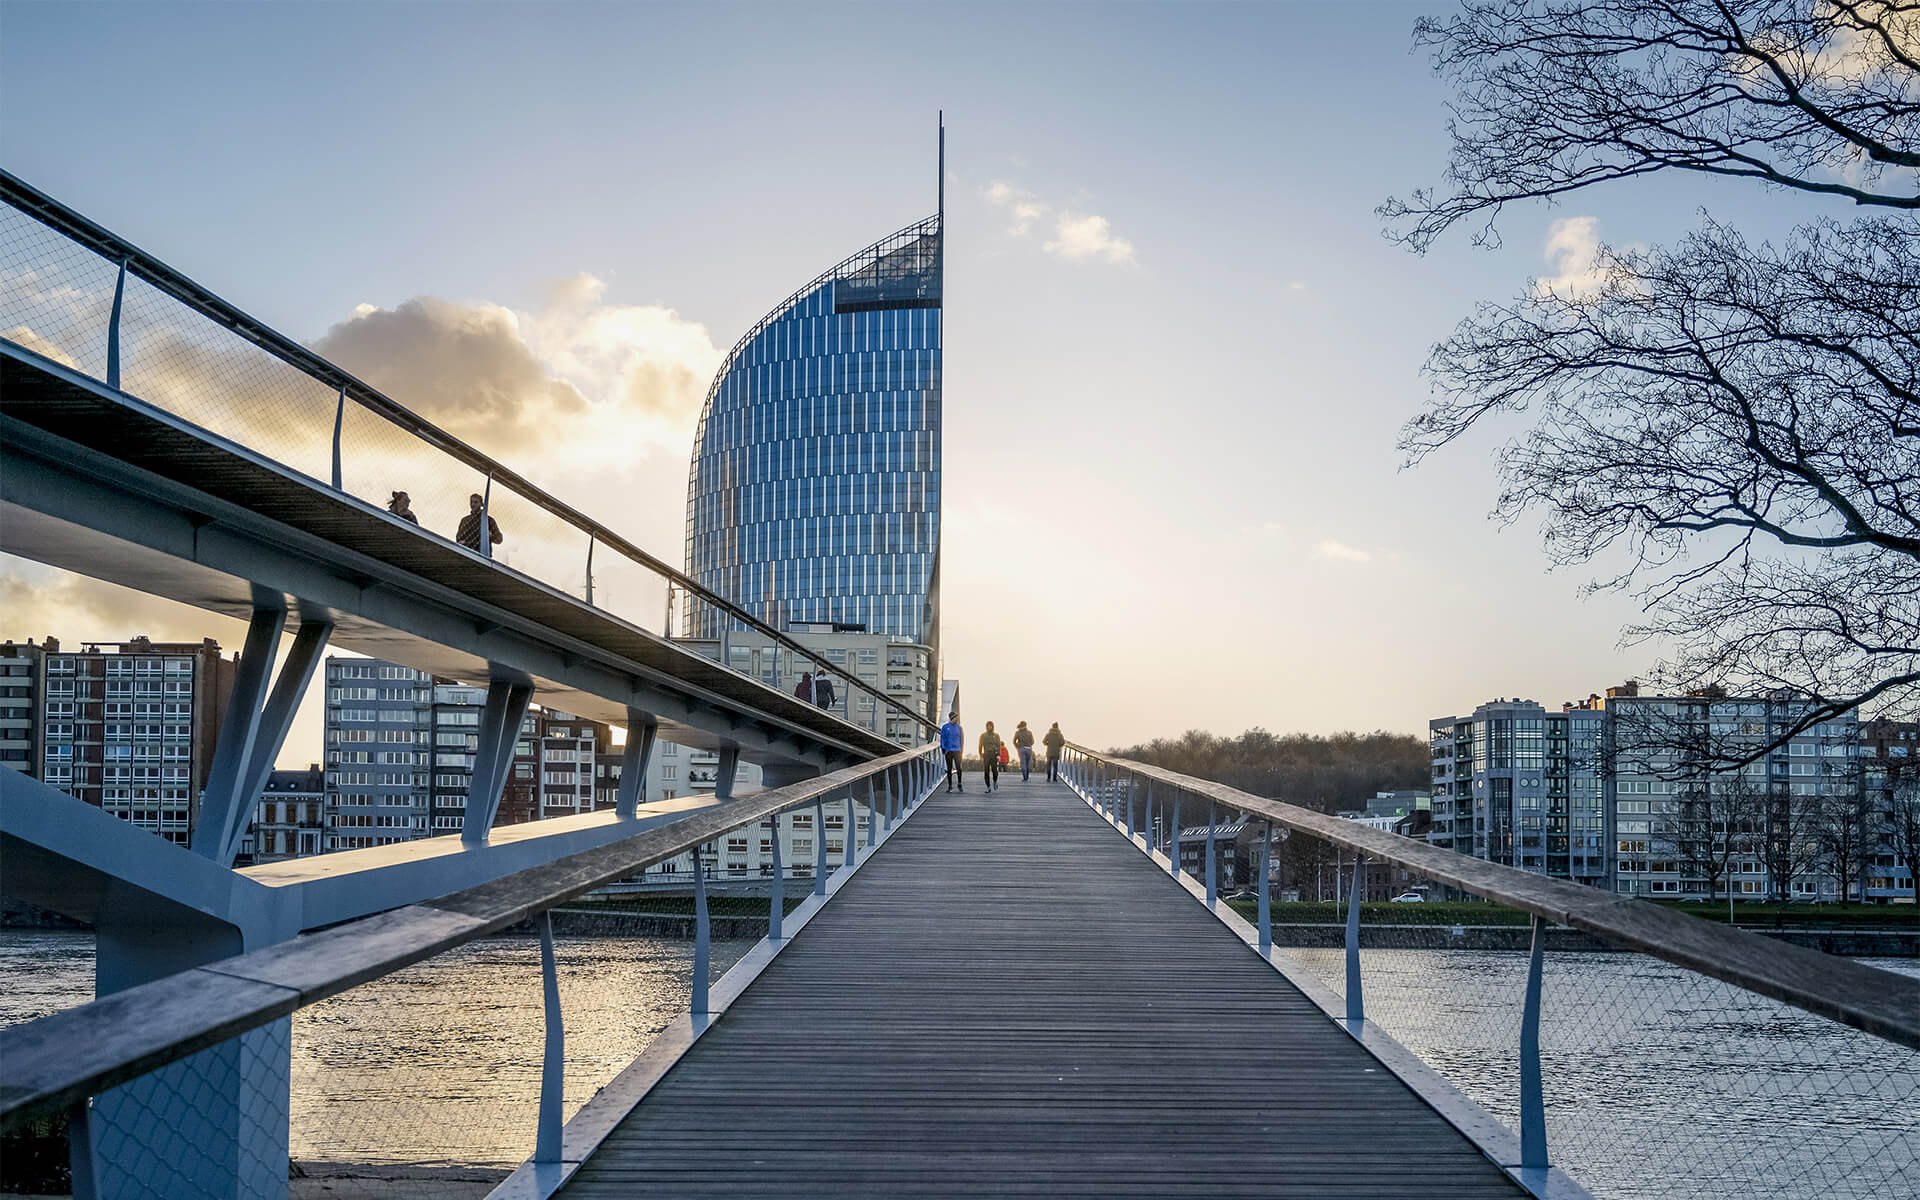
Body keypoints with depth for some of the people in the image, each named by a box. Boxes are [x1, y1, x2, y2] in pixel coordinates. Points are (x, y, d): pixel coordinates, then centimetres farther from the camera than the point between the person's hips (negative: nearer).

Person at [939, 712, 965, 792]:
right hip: (948, 750, -1)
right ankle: (950, 786, 11)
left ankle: (960, 784, 3)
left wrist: (961, 750, 13)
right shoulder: (945, 727, 2)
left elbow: (961, 738, 14)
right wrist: (943, 749, -6)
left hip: (957, 750, 1)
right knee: (949, 769, 4)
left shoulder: (958, 727, 9)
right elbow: (942, 738, 2)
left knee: (958, 767, -11)